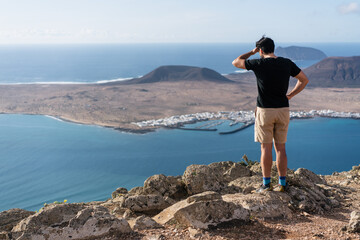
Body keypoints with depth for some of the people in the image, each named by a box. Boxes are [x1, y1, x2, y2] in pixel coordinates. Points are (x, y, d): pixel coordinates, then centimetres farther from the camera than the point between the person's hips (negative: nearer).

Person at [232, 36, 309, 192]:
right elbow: (304, 80, 9)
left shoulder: (258, 64, -11)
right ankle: (282, 183, 14)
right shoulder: (287, 63, 1)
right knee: (280, 147, 10)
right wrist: (290, 96, 11)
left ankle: (266, 183, 7)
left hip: (265, 111, -3)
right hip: (283, 110, 4)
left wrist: (252, 52, 12)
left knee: (266, 148, 3)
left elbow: (236, 62, 3)